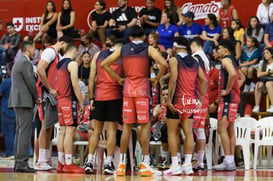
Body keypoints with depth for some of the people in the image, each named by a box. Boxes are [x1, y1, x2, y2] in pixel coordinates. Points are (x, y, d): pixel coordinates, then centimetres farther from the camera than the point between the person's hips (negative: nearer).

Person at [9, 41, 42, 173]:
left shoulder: (18, 63, 21)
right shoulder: (26, 63, -11)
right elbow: (31, 83, -14)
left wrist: (34, 98, 15)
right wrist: (36, 98, 0)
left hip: (18, 102, 11)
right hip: (24, 102, -11)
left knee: (20, 132, 10)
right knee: (25, 132, -12)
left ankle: (18, 162, 11)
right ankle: (22, 163, -16)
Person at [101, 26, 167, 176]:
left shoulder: (123, 49, 10)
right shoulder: (148, 49, 0)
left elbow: (104, 64, 10)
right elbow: (163, 64, -14)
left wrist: (118, 79, 12)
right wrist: (156, 79, -1)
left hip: (128, 90, 3)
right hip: (143, 89, -3)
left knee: (127, 126, 8)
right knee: (145, 125, -1)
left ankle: (121, 164, 8)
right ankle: (145, 165, -4)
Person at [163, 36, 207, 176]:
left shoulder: (174, 60, -6)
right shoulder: (194, 61, 12)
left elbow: (173, 80, -16)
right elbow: (203, 81, 9)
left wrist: (169, 100, -16)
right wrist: (200, 100, 12)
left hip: (178, 100, -5)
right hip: (191, 101, 5)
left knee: (172, 132, 2)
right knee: (188, 133, 7)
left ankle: (175, 165, -1)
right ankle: (187, 164, 5)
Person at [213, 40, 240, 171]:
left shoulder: (226, 60, -11)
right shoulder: (233, 60, 19)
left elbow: (232, 74, -30)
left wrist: (227, 90, -21)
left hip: (227, 98, -10)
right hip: (234, 98, 10)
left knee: (221, 128, -11)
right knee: (230, 129, 10)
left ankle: (228, 161, -16)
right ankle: (231, 161, 9)